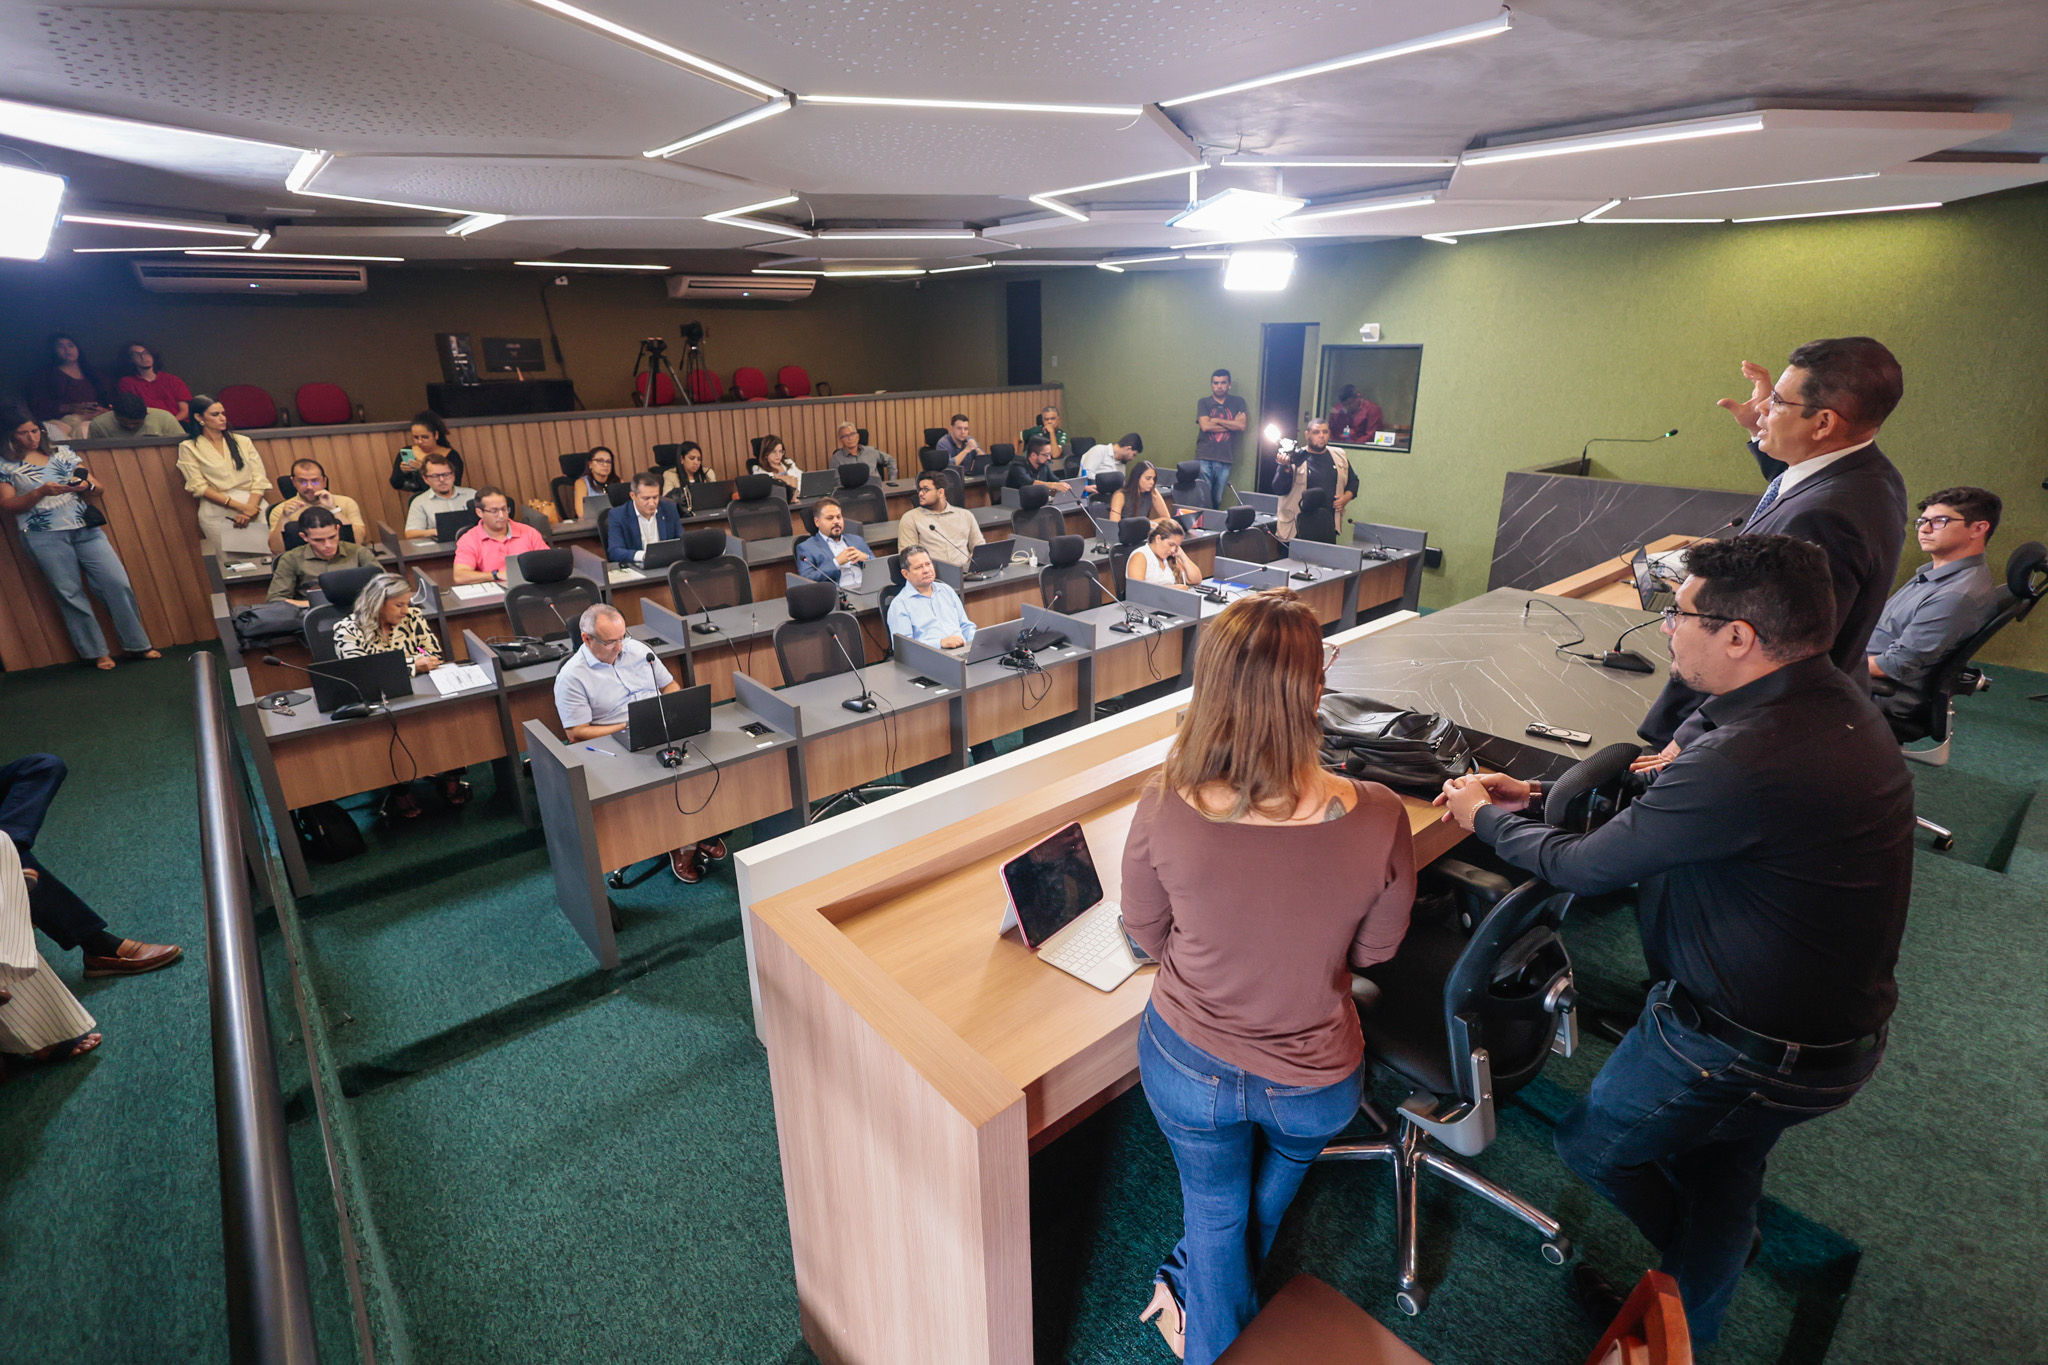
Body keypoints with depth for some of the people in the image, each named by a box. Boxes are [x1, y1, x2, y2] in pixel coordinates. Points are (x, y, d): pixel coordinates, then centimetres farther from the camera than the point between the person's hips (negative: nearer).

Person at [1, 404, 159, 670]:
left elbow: (97, 488, 12)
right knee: (70, 595, 2)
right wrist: (41, 492, -16)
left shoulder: (62, 452, 13)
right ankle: (97, 653, 9)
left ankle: (138, 645, 5)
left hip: (85, 528, 2)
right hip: (44, 536, -2)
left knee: (117, 583, -3)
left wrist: (85, 486, -11)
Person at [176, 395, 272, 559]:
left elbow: (260, 479, 6)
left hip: (254, 505, 2)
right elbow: (199, 487, -1)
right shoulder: (189, 448, 9)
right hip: (217, 512, -2)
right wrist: (241, 506, -14)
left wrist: (249, 510, -12)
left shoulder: (243, 441, 15)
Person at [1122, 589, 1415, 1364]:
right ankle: (1214, 1290, 66)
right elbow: (1374, 949, -9)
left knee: (1214, 1207, 29)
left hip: (1189, 1065, -2)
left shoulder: (1164, 811, -30)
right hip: (1315, 1082, 3)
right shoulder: (1378, 820, -29)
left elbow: (1148, 936, -11)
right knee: (1279, 1171, 37)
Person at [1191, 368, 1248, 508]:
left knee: (1217, 500, 4)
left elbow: (1242, 426, -4)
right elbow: (1205, 426, -8)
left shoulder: (1238, 402, 10)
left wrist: (1216, 420, -4)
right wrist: (1232, 424, -3)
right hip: (1204, 457, -1)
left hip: (1225, 459, 1)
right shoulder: (1203, 403, 8)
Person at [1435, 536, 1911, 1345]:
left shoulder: (1747, 762, -35)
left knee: (1593, 1145, 16)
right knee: (1720, 1169, 29)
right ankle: (1693, 1323, 53)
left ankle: (1679, 1310, 42)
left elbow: (1586, 868, -24)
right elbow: (1664, 804, 8)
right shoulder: (1837, 702, -3)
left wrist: (1484, 819, -6)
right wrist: (1535, 796, 5)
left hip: (1743, 1049, -9)